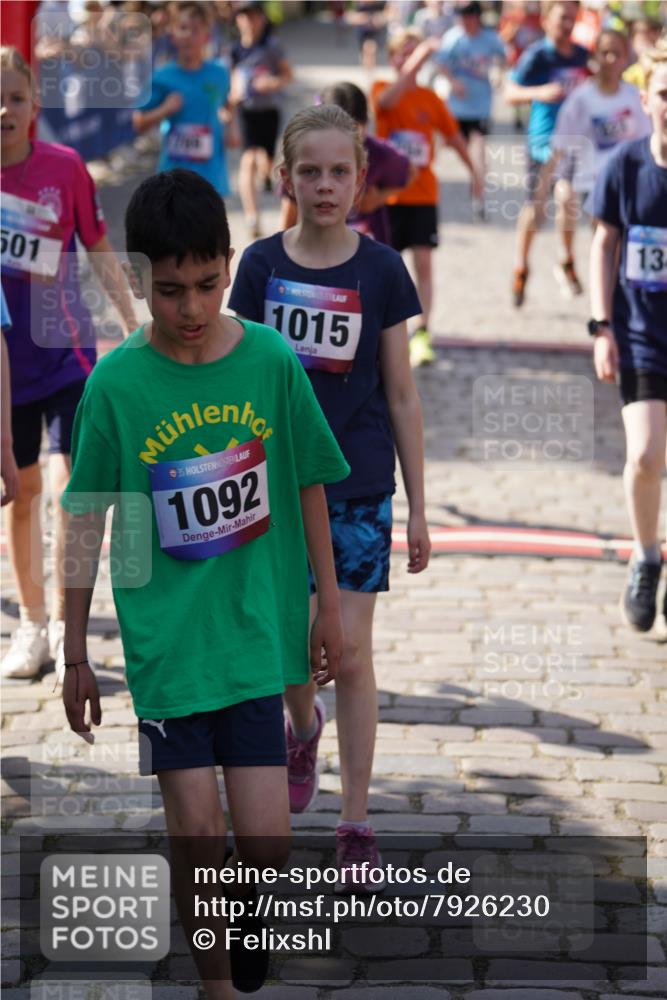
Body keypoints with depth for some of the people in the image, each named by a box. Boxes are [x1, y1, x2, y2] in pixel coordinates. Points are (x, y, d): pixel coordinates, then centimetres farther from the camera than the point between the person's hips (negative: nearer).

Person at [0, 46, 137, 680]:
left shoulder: (64, 168, -8)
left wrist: (133, 326, 2)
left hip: (66, 354, -2)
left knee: (70, 484, -12)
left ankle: (66, 626, 0)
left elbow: (99, 251, 2)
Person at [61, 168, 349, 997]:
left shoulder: (272, 360, -6)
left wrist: (328, 604, 10)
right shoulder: (115, 382, -9)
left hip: (255, 627, 1)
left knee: (264, 842, -1)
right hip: (165, 638, -1)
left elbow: (308, 486, 5)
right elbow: (86, 523, -1)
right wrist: (75, 654, 3)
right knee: (197, 829, 2)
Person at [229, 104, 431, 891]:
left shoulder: (380, 271, -5)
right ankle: (303, 729, 44)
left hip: (360, 484, -1)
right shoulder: (261, 266, -2)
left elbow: (401, 395, -1)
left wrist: (417, 507, 0)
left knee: (350, 654, -1)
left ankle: (356, 825, 9)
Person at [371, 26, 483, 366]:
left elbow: (453, 135, 16)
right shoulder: (381, 89, -4)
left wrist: (474, 172, 21)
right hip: (389, 194, -1)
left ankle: (422, 335, -8)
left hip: (423, 195, 1)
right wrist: (414, 64, -42)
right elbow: (387, 100, -30)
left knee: (424, 262, -7)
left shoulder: (430, 99, 4)